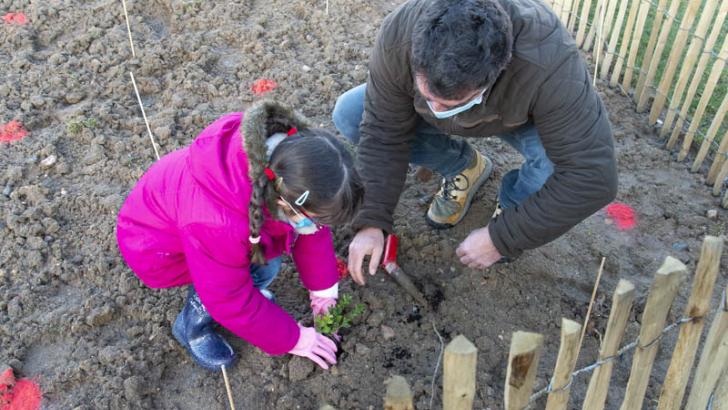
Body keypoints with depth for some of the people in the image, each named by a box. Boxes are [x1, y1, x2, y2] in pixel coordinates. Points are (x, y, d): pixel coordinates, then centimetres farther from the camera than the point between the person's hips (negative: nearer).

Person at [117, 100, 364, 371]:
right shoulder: (220, 225, -44)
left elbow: (313, 233, -7)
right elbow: (229, 301, -26)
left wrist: (323, 284, 1)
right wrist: (292, 339, -15)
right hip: (155, 248, -6)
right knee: (264, 265, -23)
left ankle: (246, 287, 14)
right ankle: (193, 326, 0)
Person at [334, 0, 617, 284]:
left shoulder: (548, 63, -43)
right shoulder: (398, 36, -35)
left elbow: (592, 177, -40)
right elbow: (383, 133, -24)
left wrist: (501, 237, -35)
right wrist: (372, 222, -29)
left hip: (519, 118, -3)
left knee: (560, 158, -36)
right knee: (348, 114, -17)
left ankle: (513, 206, 1)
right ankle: (464, 167, 3)